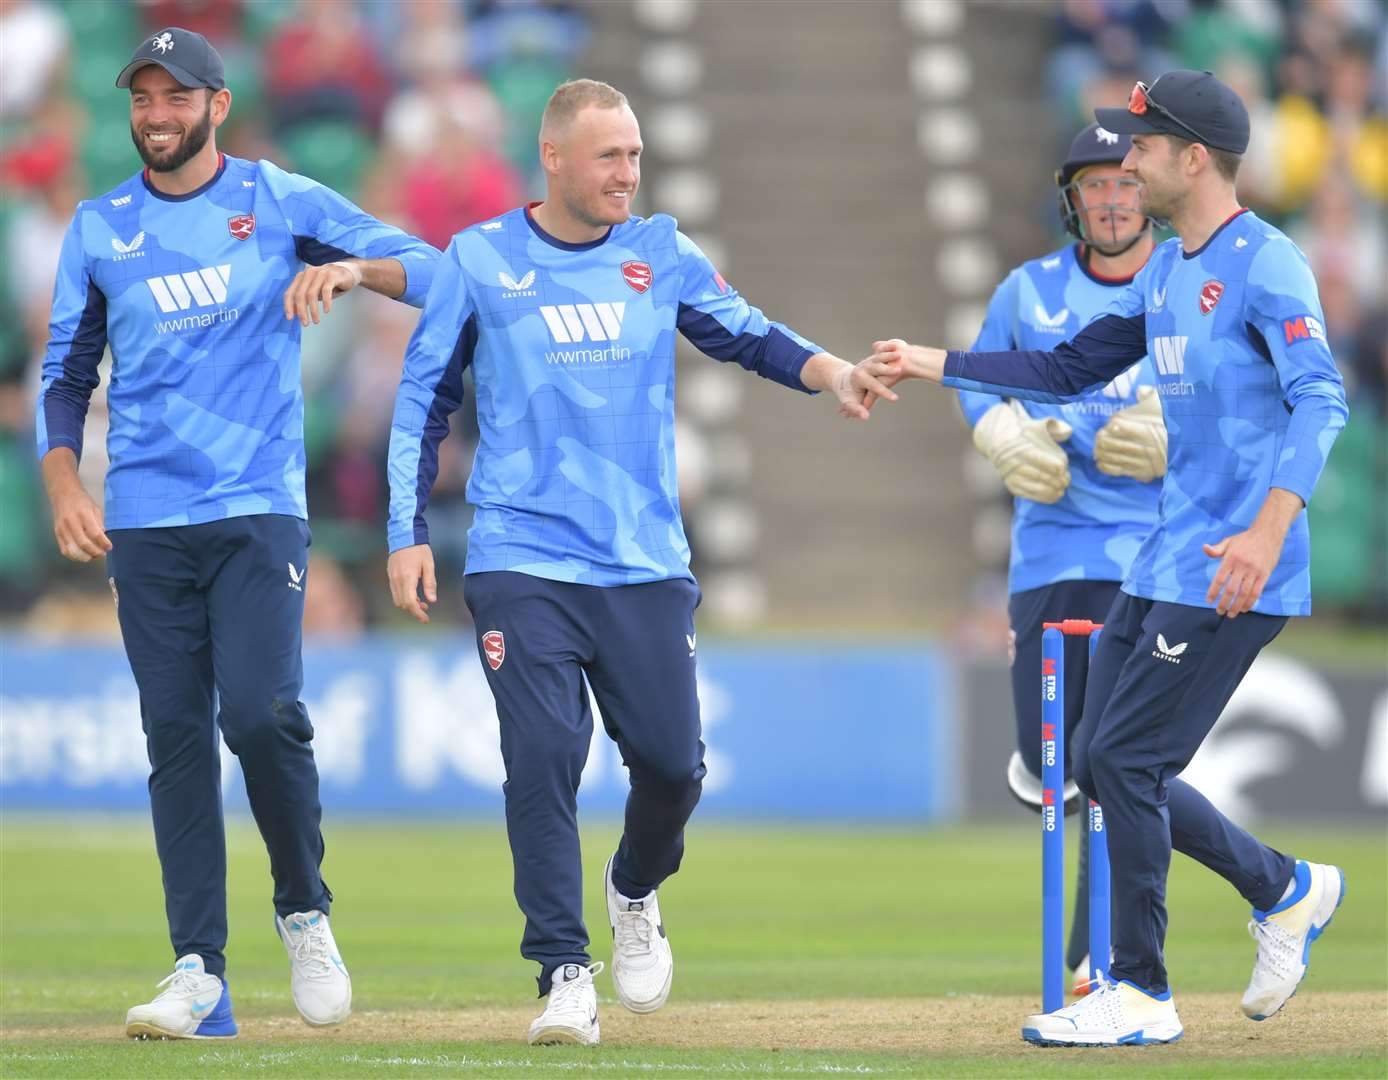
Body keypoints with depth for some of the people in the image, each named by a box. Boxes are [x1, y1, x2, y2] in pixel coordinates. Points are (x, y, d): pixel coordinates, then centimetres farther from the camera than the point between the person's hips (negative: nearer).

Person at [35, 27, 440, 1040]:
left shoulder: (281, 200, 4)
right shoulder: (98, 229, 11)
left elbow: (430, 271, 1)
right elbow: (66, 375, 15)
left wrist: (349, 268, -19)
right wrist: (64, 483, -2)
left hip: (260, 509, -2)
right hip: (145, 520, 2)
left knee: (262, 713, -17)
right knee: (176, 737, -1)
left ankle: (305, 911, 6)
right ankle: (199, 974, -1)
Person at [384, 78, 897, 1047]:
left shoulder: (662, 254, 9)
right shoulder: (479, 261, 2)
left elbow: (748, 335, 1)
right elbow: (425, 399, 7)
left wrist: (829, 372, -19)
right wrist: (408, 534, 1)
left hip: (648, 564, 2)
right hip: (523, 561, -2)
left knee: (673, 761, -1)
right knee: (545, 758, -13)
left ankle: (637, 893, 31)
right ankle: (565, 976, -6)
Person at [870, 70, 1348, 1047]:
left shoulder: (1266, 267, -14)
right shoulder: (1165, 273, 16)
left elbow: (1319, 400, -25)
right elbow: (1069, 370, 25)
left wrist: (1269, 528, -36)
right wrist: (932, 365, 21)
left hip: (1236, 575, -9)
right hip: (1163, 563, 10)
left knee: (1124, 761, -10)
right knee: (1102, 765, 10)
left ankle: (1142, 995, 1)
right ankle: (1285, 891, 24)